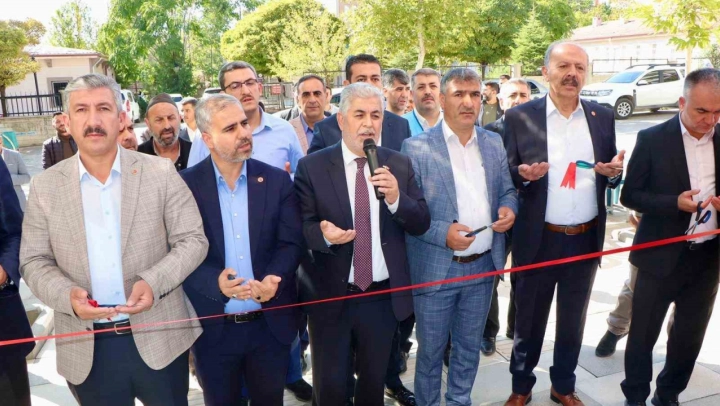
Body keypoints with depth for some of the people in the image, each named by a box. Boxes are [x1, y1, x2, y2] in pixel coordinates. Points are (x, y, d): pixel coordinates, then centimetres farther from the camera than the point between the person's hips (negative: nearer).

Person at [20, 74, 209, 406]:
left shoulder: (160, 172, -5)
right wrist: (67, 295, -16)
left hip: (160, 338, -1)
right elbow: (34, 261, 4)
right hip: (87, 348, 1)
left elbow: (193, 240, -4)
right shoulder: (45, 186, 1)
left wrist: (153, 282, -20)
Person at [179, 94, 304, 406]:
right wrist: (216, 282, -25)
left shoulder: (277, 180, -1)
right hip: (214, 328, -1)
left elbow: (291, 242, -4)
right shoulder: (185, 185, -6)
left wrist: (274, 278, -23)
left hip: (270, 324, 1)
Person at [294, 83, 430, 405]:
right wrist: (324, 234, -30)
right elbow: (302, 227, -8)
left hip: (384, 297, 3)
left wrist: (397, 198, -22)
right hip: (331, 297, -2)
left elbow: (421, 224, -2)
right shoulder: (312, 167, -7)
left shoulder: (400, 165, 0)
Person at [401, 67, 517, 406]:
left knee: (469, 347, 21)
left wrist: (508, 208, -9)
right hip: (436, 269, -4)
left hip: (483, 265, 5)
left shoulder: (494, 143, 5)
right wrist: (443, 232, -24)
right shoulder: (416, 147, -11)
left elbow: (507, 190, 14)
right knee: (431, 350, 12)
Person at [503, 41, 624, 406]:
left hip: (586, 240, 3)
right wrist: (523, 173, -24)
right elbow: (505, 177, -3)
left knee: (573, 320, 18)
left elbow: (611, 175, 10)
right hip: (538, 240, -3)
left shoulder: (603, 117, 3)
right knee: (529, 319, 13)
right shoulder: (520, 116, -6)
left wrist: (614, 171, -12)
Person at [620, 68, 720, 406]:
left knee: (691, 334, 16)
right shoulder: (652, 139, -9)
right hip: (662, 255, -4)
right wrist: (674, 203, -23)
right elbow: (629, 195, -8)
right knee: (643, 333, 8)